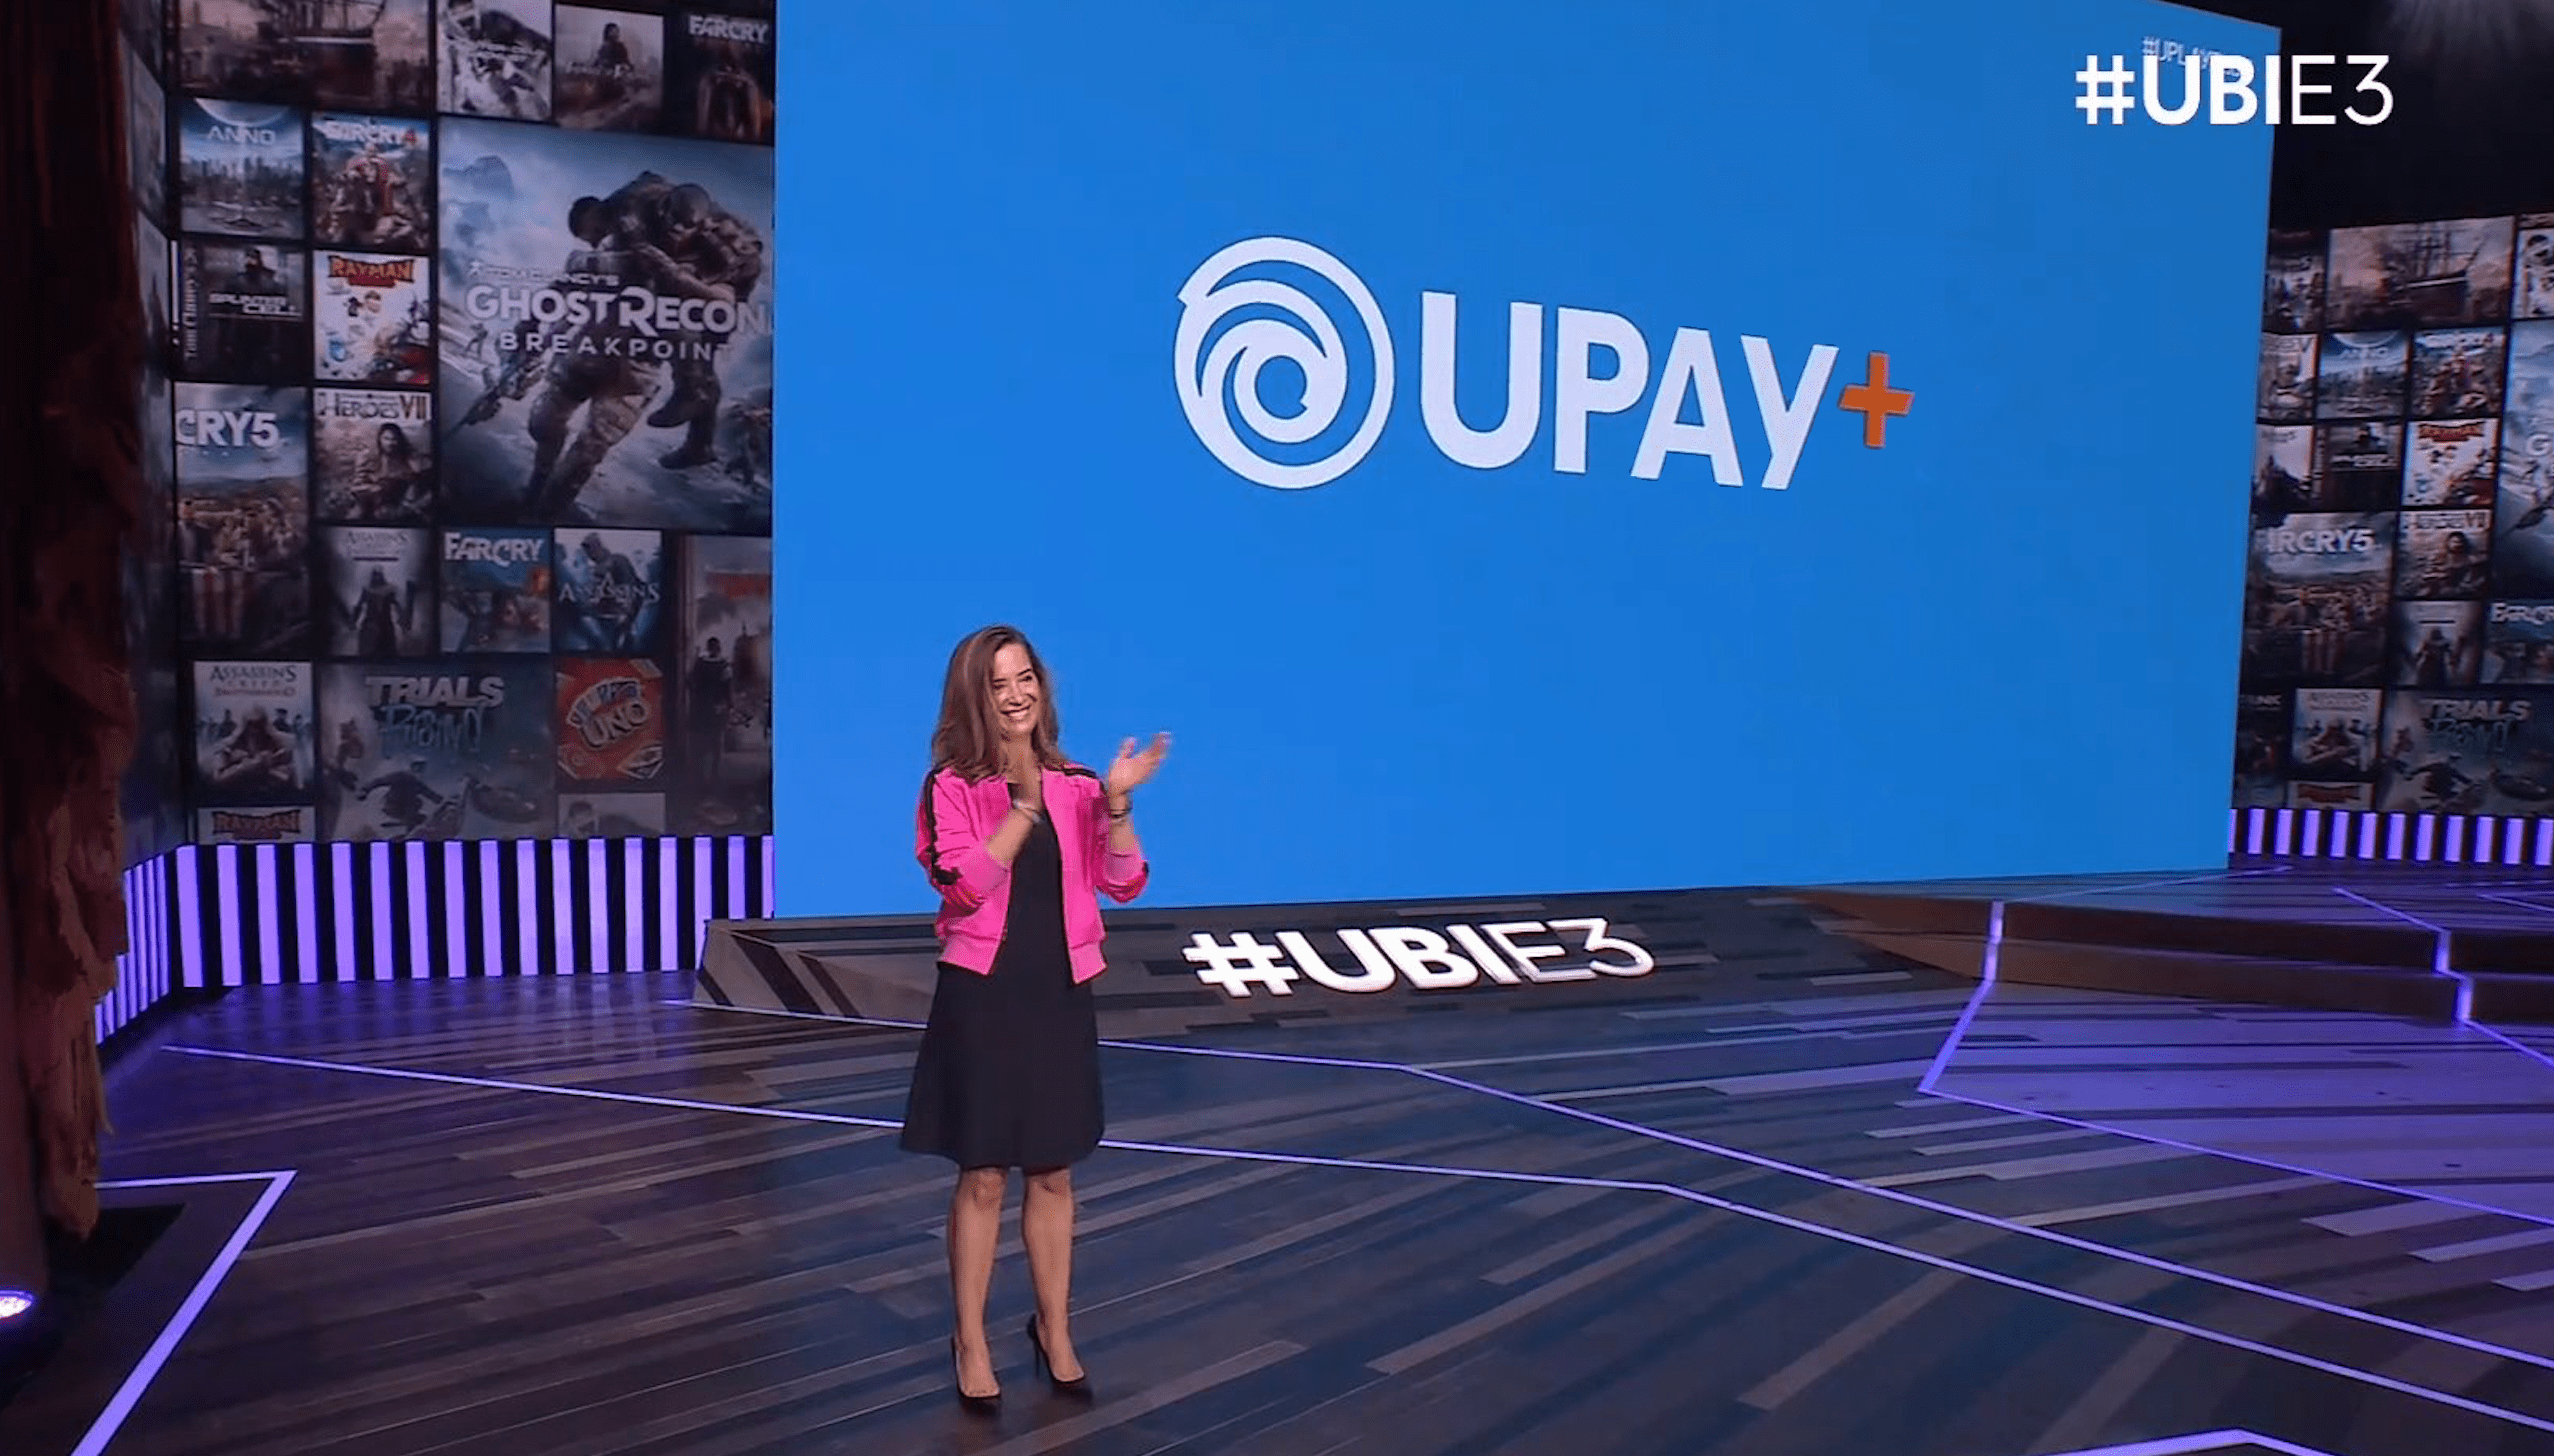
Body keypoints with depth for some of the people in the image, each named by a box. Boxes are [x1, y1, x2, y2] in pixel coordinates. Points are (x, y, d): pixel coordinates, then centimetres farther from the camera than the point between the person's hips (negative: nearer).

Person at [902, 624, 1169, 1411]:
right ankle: (972, 1342, 22)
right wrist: (1026, 804, -24)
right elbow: (964, 887, -20)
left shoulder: (1075, 787, 3)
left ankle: (1055, 1330, 31)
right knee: (982, 1176, 5)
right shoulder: (953, 787, -7)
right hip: (982, 995, -3)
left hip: (1060, 995, 3)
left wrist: (1117, 803, -17)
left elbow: (1124, 884, -3)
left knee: (1053, 1174, 14)